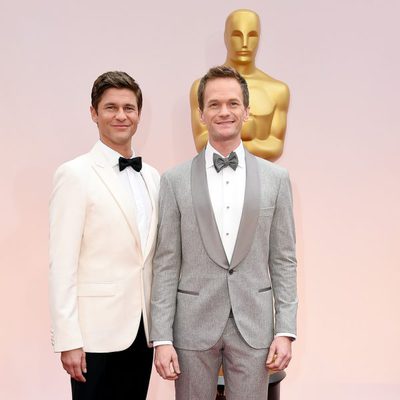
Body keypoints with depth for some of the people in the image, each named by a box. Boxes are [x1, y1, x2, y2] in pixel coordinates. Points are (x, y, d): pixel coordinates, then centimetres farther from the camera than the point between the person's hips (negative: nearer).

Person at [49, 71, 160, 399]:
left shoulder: (152, 177, 10)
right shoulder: (75, 174, -8)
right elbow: (62, 263, -12)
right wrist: (68, 340, -15)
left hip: (142, 329, 6)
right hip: (97, 333, -5)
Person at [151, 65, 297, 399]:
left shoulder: (276, 178, 3)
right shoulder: (175, 181, -1)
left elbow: (283, 260, 3)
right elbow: (166, 264, -1)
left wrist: (285, 331, -2)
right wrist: (161, 338, -5)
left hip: (254, 326, 1)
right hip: (193, 326, 0)